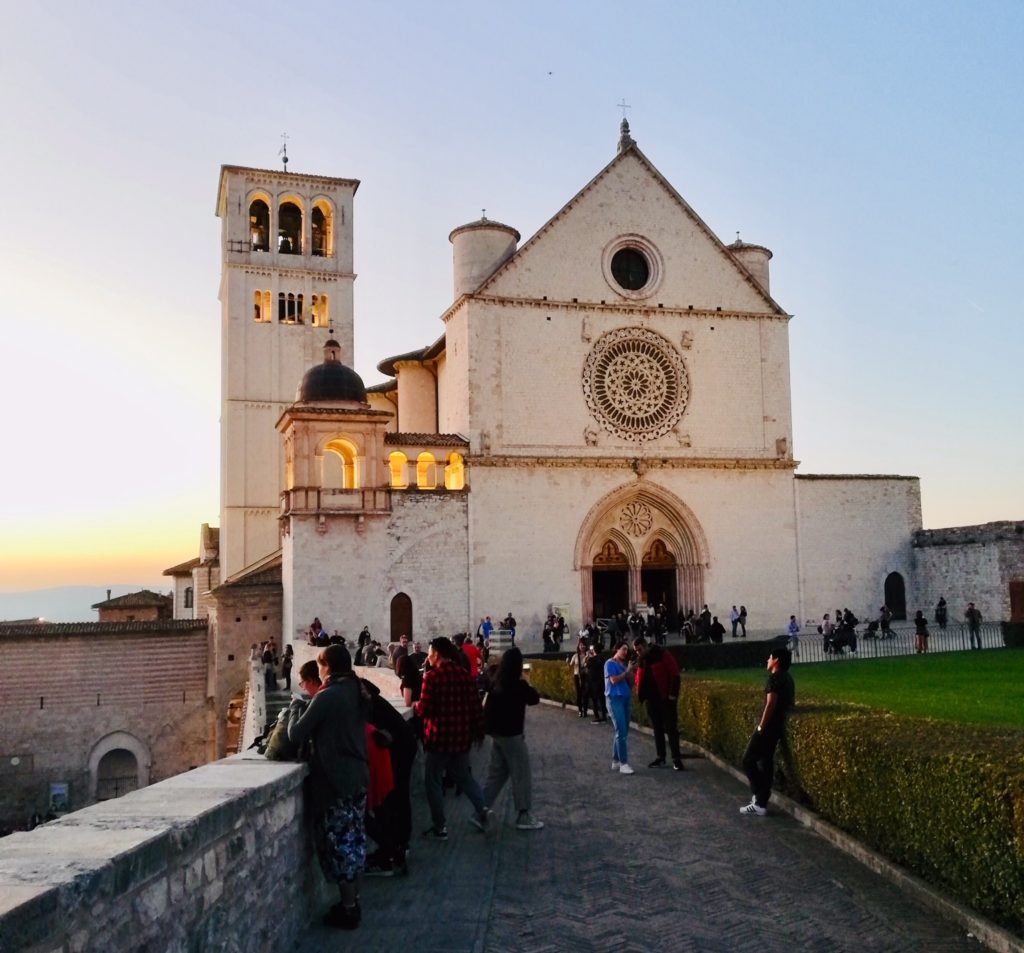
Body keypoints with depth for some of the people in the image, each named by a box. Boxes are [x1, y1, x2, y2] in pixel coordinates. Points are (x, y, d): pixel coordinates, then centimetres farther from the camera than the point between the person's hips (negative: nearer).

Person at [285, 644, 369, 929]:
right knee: (354, 838, 16)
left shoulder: (326, 696, -17)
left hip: (336, 780, -8)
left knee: (339, 841, 3)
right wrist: (308, 710, 15)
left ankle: (347, 910, 11)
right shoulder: (357, 694, 7)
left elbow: (296, 735, -13)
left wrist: (295, 707, 3)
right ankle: (353, 903, 26)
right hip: (359, 776, 8)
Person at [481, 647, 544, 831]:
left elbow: (485, 704, 11)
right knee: (521, 774, 3)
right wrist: (526, 681, 0)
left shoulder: (496, 682, 4)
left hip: (496, 731, 8)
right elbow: (535, 698, -7)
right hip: (510, 733, -8)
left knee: (496, 772, 16)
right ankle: (523, 816, 8)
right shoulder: (518, 684, -17)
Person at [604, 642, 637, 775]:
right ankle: (623, 764, -14)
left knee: (622, 732, 9)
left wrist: (632, 671, -1)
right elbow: (614, 680, -16)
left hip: (625, 699, 8)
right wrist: (627, 671, -11)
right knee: (622, 732, -13)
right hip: (615, 699, -8)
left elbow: (629, 680, 15)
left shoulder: (623, 664, 17)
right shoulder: (610, 663, -5)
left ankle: (615, 761, 16)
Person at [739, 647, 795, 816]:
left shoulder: (774, 677, -15)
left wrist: (761, 726, -18)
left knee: (748, 760, -4)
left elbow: (771, 704, -22)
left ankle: (760, 800, -7)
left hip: (768, 727, -9)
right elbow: (791, 702, 20)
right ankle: (761, 802, 15)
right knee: (765, 762, 13)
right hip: (778, 726, 9)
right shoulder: (787, 678, 13)